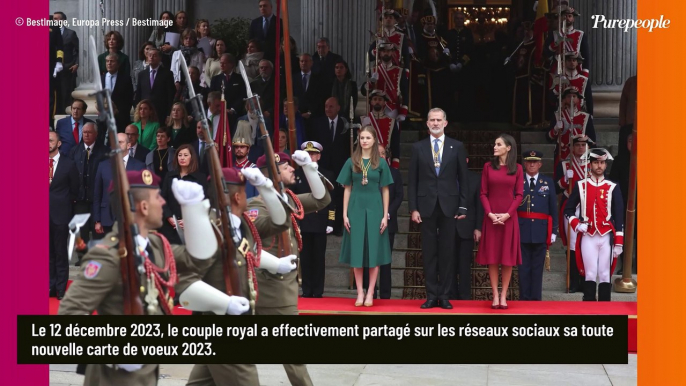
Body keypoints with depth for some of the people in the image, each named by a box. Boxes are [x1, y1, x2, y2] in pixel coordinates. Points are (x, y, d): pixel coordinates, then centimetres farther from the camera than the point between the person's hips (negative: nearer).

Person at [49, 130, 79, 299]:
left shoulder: (68, 164, -2)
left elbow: (74, 190, 6)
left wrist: (63, 203, 5)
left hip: (60, 214, -2)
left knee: (60, 254, 3)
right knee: (48, 253, 7)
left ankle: (61, 289, 8)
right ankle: (51, 286, 15)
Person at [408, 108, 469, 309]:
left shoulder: (457, 147, 5)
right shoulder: (418, 147, 5)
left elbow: (463, 178, 5)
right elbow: (413, 180, 4)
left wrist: (463, 207, -1)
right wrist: (413, 208, -2)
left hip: (449, 206, 0)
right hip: (427, 206, 0)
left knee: (447, 252, 3)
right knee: (429, 252, 3)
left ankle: (444, 295, 8)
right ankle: (431, 295, 8)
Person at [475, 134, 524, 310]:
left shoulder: (517, 168, 3)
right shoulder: (488, 166, 5)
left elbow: (519, 195, 0)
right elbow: (483, 194, 3)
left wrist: (507, 214, -12)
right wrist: (489, 213, -11)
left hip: (509, 217, -1)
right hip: (491, 217, 1)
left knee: (508, 256, 1)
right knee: (492, 257, 0)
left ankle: (503, 295, 6)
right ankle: (495, 295, 4)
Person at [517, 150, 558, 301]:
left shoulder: (548, 182, 8)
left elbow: (553, 208, 8)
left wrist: (554, 231, 4)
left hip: (541, 230, 1)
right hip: (522, 230, -1)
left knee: (538, 267, 4)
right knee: (523, 266, 2)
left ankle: (536, 298, 9)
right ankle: (524, 298, 7)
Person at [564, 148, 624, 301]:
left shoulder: (613, 188, 5)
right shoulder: (581, 186, 6)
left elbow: (619, 217, 4)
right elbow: (568, 210, 13)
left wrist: (619, 243, -1)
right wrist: (576, 224, -6)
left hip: (606, 237, 0)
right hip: (588, 237, 0)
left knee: (605, 276, 1)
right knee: (590, 275, -2)